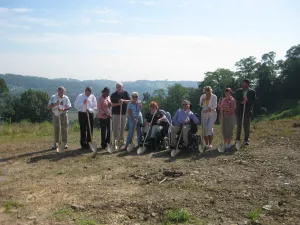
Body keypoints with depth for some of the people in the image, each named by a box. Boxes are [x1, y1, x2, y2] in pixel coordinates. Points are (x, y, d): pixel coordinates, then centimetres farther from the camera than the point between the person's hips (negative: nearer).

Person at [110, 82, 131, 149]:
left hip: (124, 113, 3)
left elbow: (129, 101, 0)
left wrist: (123, 101, -17)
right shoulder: (113, 95, 0)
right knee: (116, 128, -7)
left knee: (123, 128, 12)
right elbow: (112, 104, -6)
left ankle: (122, 140, 24)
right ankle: (115, 140, -7)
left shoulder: (125, 93, 7)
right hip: (116, 113, -3)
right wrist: (118, 103, -22)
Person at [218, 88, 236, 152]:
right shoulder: (223, 100, 12)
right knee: (224, 131, 7)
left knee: (229, 131, -3)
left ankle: (228, 145, 4)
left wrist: (224, 108, -13)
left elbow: (232, 109, -13)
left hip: (230, 117, -5)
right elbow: (220, 107, 13)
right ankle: (225, 144, 15)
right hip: (224, 117, 5)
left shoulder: (232, 100, -4)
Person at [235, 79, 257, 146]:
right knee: (239, 126, 7)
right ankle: (237, 139, 15)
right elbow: (236, 100, -1)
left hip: (248, 111, -1)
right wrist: (241, 102, -20)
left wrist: (247, 100, -23)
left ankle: (246, 140, 13)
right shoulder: (238, 91, 6)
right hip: (239, 111, 1)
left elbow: (254, 100, -6)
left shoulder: (252, 92, 1)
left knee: (247, 126, 4)